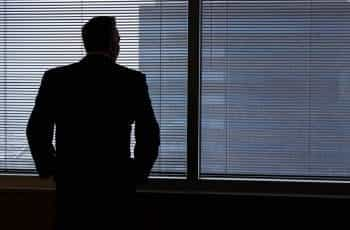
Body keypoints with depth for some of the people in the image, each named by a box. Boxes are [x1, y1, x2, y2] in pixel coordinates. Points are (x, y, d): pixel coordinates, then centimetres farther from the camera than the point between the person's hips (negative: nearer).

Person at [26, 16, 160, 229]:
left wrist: (48, 169, 12)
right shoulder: (133, 80, -5)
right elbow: (149, 134, -5)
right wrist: (139, 173, 8)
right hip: (117, 185, -1)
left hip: (71, 183, 1)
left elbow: (37, 131, -1)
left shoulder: (55, 78, -2)